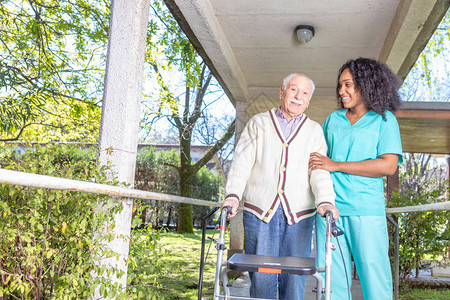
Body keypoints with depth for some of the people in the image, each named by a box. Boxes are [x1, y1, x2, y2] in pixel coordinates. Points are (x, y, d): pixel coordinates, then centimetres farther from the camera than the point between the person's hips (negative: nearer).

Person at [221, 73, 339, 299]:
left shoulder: (314, 130, 15)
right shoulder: (258, 123, 12)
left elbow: (319, 169, 2)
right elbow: (242, 161, 2)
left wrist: (325, 201, -16)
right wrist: (233, 194, -14)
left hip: (299, 214, 1)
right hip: (259, 210, -1)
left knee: (295, 276, 3)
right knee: (261, 276, -1)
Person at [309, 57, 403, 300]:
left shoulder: (384, 119, 5)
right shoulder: (333, 119, 17)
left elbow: (389, 165, -7)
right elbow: (319, 156, 26)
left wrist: (336, 166, -10)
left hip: (365, 209, -4)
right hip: (329, 206, 4)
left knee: (373, 273, 0)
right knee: (330, 273, 5)